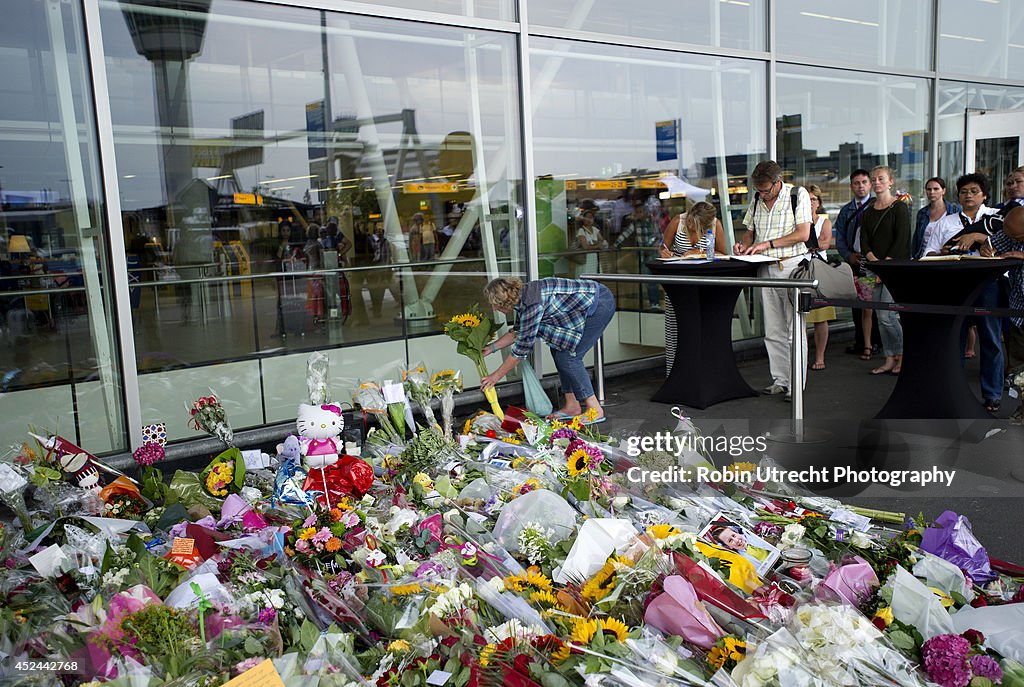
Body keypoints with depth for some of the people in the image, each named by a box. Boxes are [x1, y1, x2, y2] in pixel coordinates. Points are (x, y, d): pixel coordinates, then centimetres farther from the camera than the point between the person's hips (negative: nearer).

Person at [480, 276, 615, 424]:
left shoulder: (532, 305, -26)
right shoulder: (522, 297, 3)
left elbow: (522, 348, -19)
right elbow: (518, 332, 20)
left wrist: (495, 376, -11)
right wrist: (491, 348, 17)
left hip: (601, 304, -10)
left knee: (568, 356, -10)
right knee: (558, 350, 9)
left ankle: (595, 410, -5)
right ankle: (572, 406, 13)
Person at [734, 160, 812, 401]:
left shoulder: (798, 194, -4)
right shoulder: (757, 200, 13)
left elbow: (803, 234, -11)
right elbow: (750, 232, 22)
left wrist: (768, 244, -15)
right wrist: (744, 245, -1)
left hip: (792, 266, -6)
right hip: (766, 268, 6)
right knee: (773, 331, 7)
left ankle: (796, 385, -1)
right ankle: (780, 380, 14)